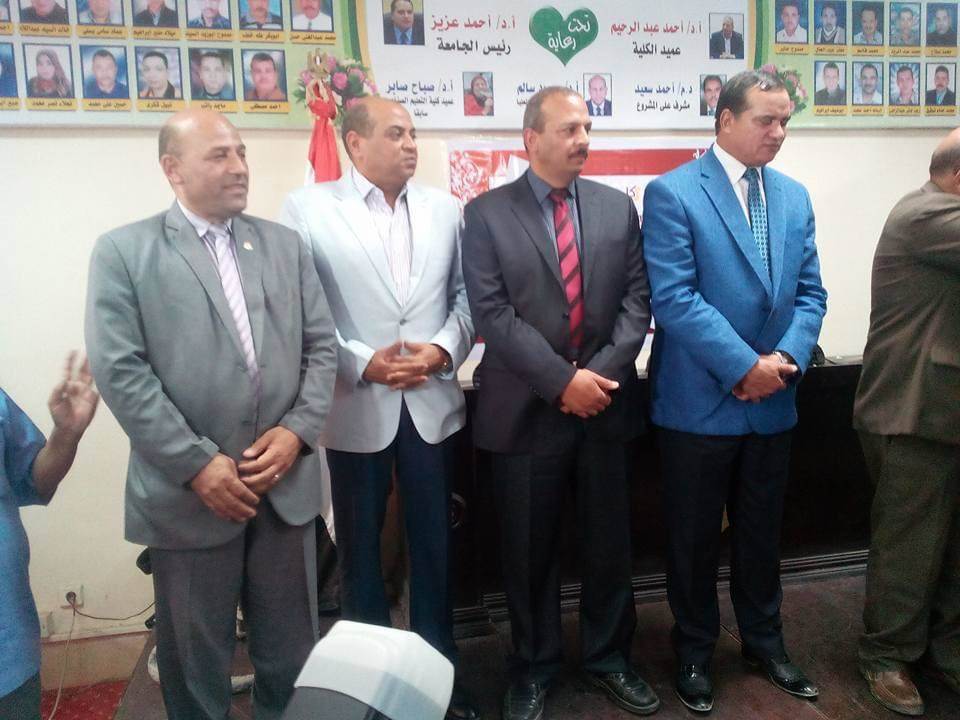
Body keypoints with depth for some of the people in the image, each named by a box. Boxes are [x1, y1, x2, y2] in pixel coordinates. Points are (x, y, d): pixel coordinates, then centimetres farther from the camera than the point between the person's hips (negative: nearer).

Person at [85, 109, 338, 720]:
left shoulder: (286, 245, 9)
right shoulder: (123, 251, -2)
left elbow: (322, 346, 6)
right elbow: (121, 372, -10)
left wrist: (297, 430, -8)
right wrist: (197, 464, -14)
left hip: (284, 482, 3)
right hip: (188, 492, -3)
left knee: (291, 646, 17)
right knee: (195, 653, 15)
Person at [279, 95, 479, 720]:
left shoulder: (444, 208, 7)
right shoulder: (308, 208, -4)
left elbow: (465, 294, 6)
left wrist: (445, 349, -10)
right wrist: (363, 362, -15)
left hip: (432, 403, 3)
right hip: (355, 408, -2)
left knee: (435, 545, 14)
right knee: (360, 549, 14)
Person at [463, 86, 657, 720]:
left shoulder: (617, 207, 7)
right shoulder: (487, 214, -2)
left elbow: (637, 299, 3)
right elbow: (493, 314, -11)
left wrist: (603, 373, -11)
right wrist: (563, 379, -17)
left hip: (608, 402, 3)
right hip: (526, 407, -2)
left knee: (610, 542, 15)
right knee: (530, 549, 11)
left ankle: (609, 658, 36)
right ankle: (534, 668, 32)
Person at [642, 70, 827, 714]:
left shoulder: (794, 196, 10)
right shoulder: (672, 193, -9)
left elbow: (810, 293, 8)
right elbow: (674, 298, -17)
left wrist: (786, 358, -10)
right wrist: (744, 366, -18)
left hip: (773, 402, 5)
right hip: (699, 401, -5)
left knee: (762, 534, 19)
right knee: (695, 538, 11)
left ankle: (765, 642, 40)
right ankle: (695, 652, 32)